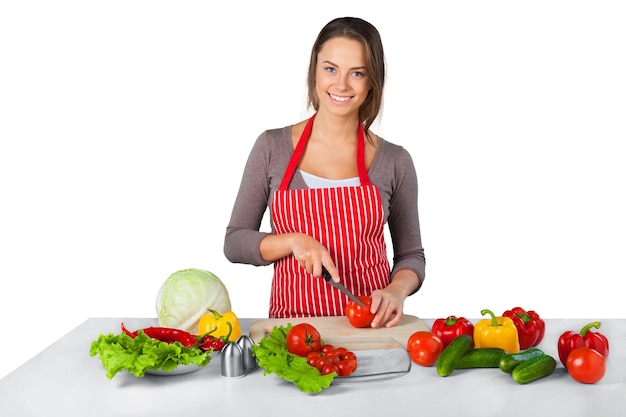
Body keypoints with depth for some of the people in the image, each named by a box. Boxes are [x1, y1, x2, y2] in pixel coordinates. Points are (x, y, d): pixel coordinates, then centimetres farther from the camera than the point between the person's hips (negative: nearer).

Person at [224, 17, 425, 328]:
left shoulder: (394, 161, 3)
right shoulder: (271, 148, 2)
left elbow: (411, 255, 11)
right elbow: (234, 242, 5)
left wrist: (396, 291, -10)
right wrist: (294, 241, -11)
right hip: (292, 322, 0)